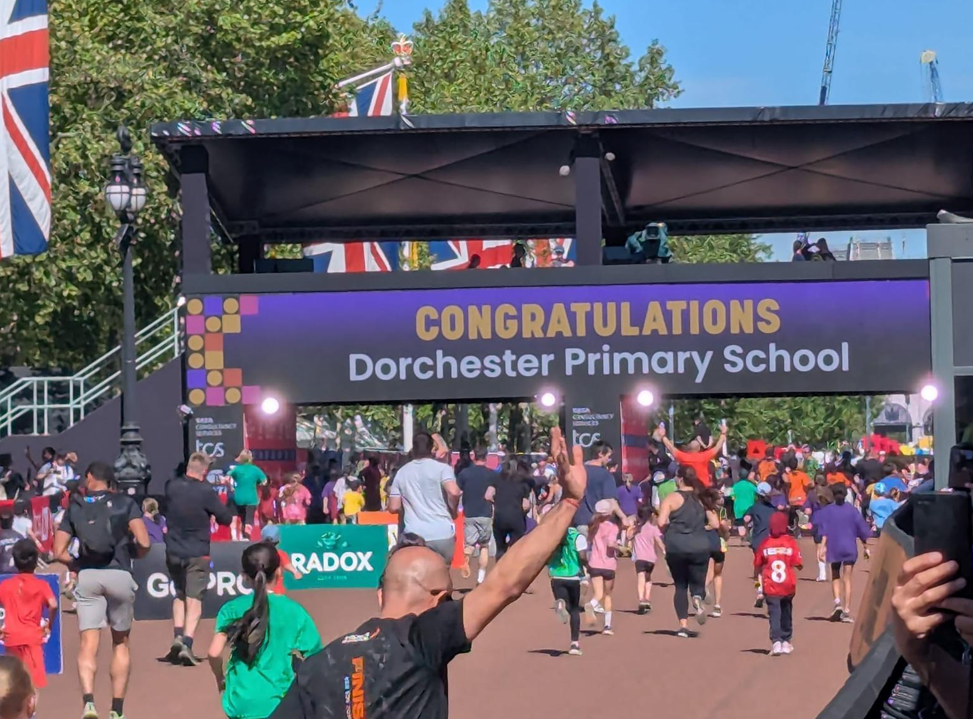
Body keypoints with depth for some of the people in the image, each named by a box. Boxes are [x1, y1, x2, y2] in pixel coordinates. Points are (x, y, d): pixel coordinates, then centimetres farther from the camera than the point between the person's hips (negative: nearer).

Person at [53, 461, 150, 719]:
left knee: (88, 644, -5)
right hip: (119, 575, 0)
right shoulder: (125, 504, 5)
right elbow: (144, 543, -7)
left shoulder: (75, 508, 9)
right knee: (120, 643, 15)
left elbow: (59, 552, 3)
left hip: (87, 576, 0)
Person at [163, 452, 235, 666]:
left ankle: (177, 636, 3)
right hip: (197, 554, -4)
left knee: (179, 595, 21)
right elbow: (226, 519, -7)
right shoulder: (206, 492, -15)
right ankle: (187, 645, -15)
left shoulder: (172, 487, -3)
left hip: (173, 552, 4)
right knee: (194, 599, -1)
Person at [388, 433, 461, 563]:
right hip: (442, 533, -2)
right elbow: (453, 492, -18)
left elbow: (394, 507, 8)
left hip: (414, 535, 2)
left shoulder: (401, 472, 9)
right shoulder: (442, 468, -1)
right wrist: (452, 510, 1)